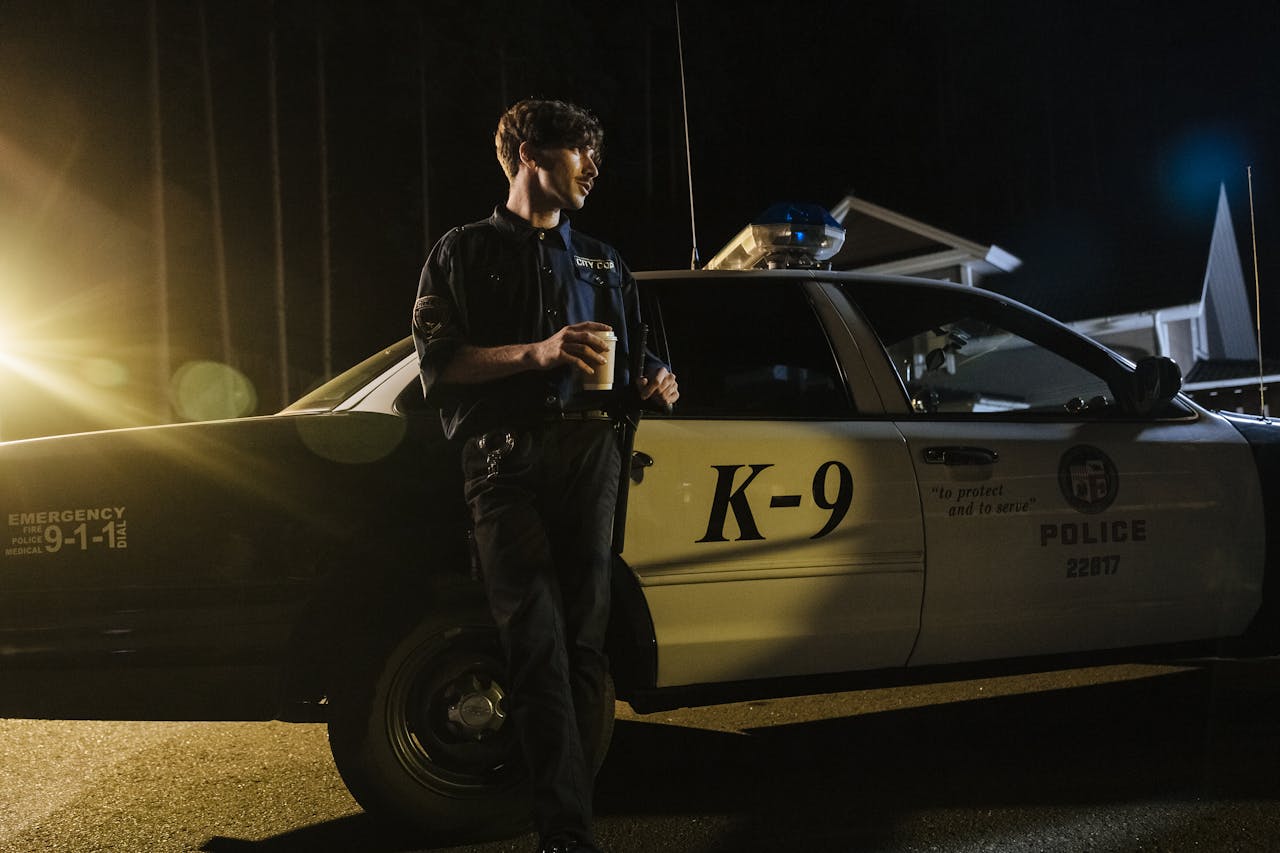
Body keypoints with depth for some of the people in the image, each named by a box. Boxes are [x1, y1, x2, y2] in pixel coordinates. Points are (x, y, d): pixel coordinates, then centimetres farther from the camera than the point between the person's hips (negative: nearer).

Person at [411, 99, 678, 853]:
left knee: (584, 634, -3)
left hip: (587, 449, 4)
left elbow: (631, 353, 31)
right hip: (505, 457, -4)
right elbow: (438, 363, -1)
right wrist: (539, 352, -13)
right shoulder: (466, 253, 12)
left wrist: (653, 380, 7)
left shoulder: (602, 262, 27)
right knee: (537, 634, -15)